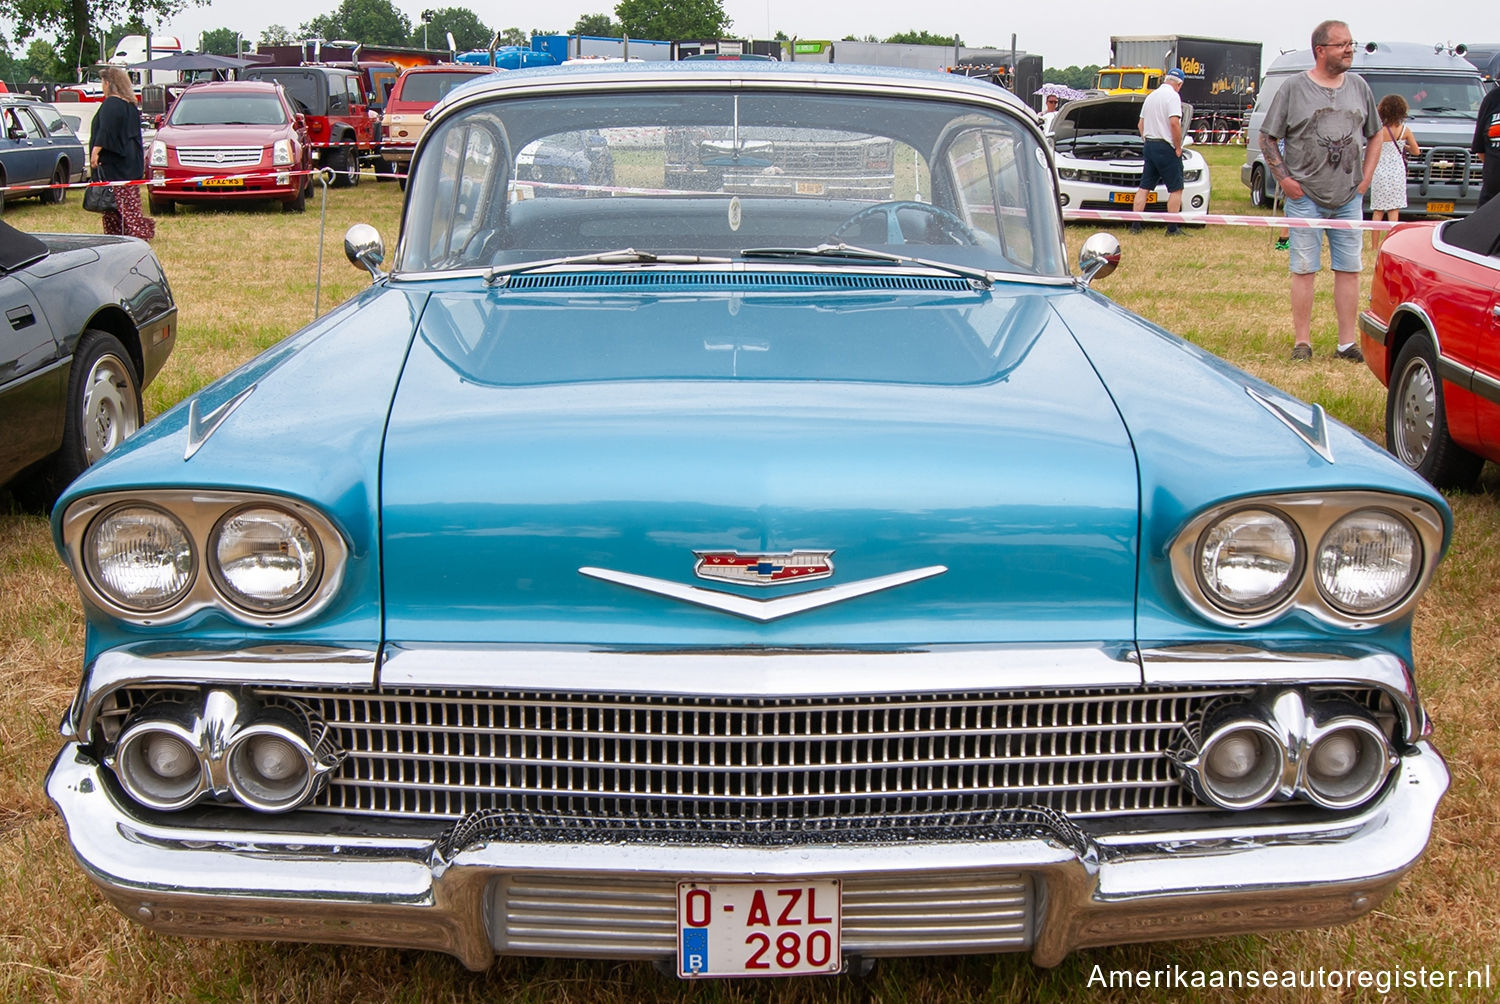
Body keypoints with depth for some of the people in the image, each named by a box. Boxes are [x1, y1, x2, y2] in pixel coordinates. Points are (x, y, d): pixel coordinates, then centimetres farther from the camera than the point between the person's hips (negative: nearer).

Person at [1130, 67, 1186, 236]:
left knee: (1144, 187, 9)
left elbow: (1140, 124, 21)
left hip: (1149, 145, 8)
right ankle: (1172, 228, -4)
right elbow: (1174, 123, -22)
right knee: (1176, 189, -2)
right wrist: (1178, 147, -15)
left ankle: (1135, 225, 6)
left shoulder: (1151, 96, 15)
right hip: (1166, 147, -8)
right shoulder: (1172, 96, -11)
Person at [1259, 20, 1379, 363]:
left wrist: (1366, 176, 8)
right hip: (1305, 196, -4)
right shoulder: (1294, 88, -3)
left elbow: (1374, 135, 19)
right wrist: (1284, 179, -7)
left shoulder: (1359, 87, 9)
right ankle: (1302, 341, 4)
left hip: (1349, 197, 4)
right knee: (1304, 269, -1)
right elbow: (1267, 138, 0)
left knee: (1349, 270, 4)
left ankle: (1347, 342, 10)